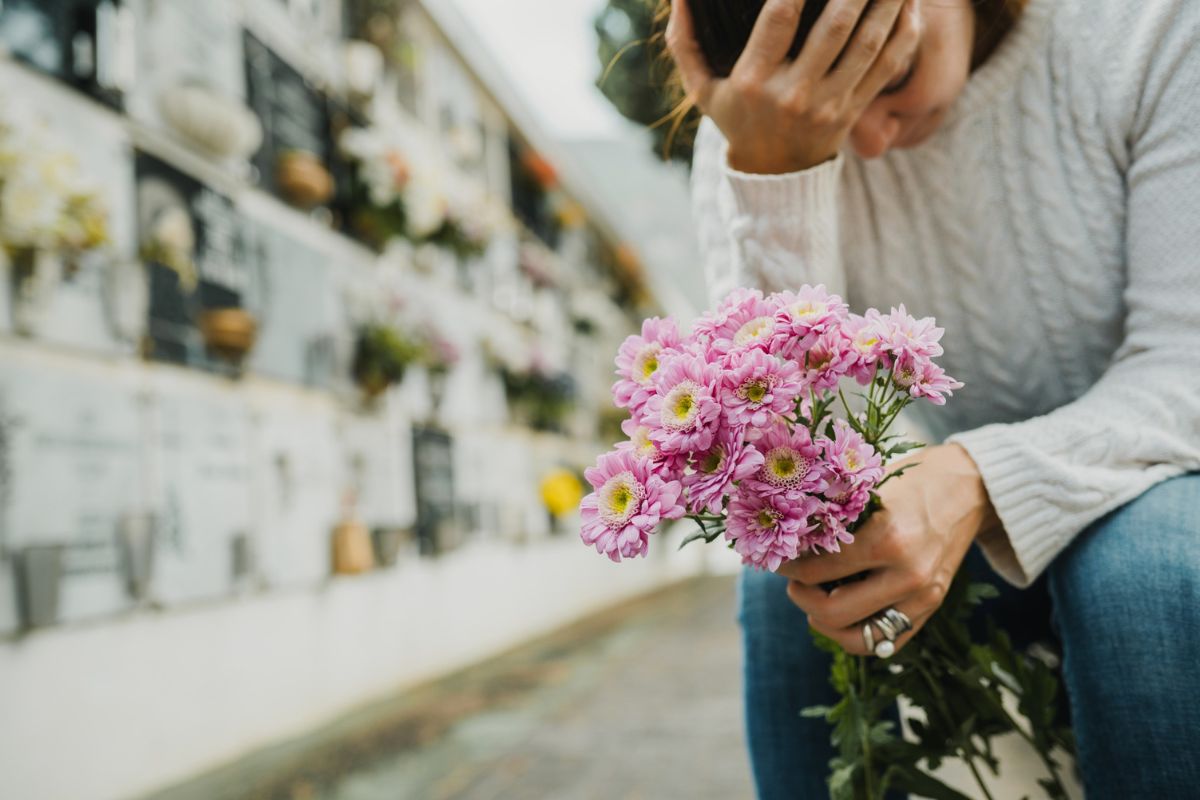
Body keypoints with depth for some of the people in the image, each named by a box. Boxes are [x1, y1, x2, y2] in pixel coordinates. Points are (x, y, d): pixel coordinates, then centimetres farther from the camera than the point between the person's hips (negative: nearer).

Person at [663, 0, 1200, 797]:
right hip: (935, 501, 1)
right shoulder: (753, 135, -14)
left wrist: (980, 482, -39)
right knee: (783, 574, -27)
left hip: (1133, 473, 0)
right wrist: (772, 165, -35)